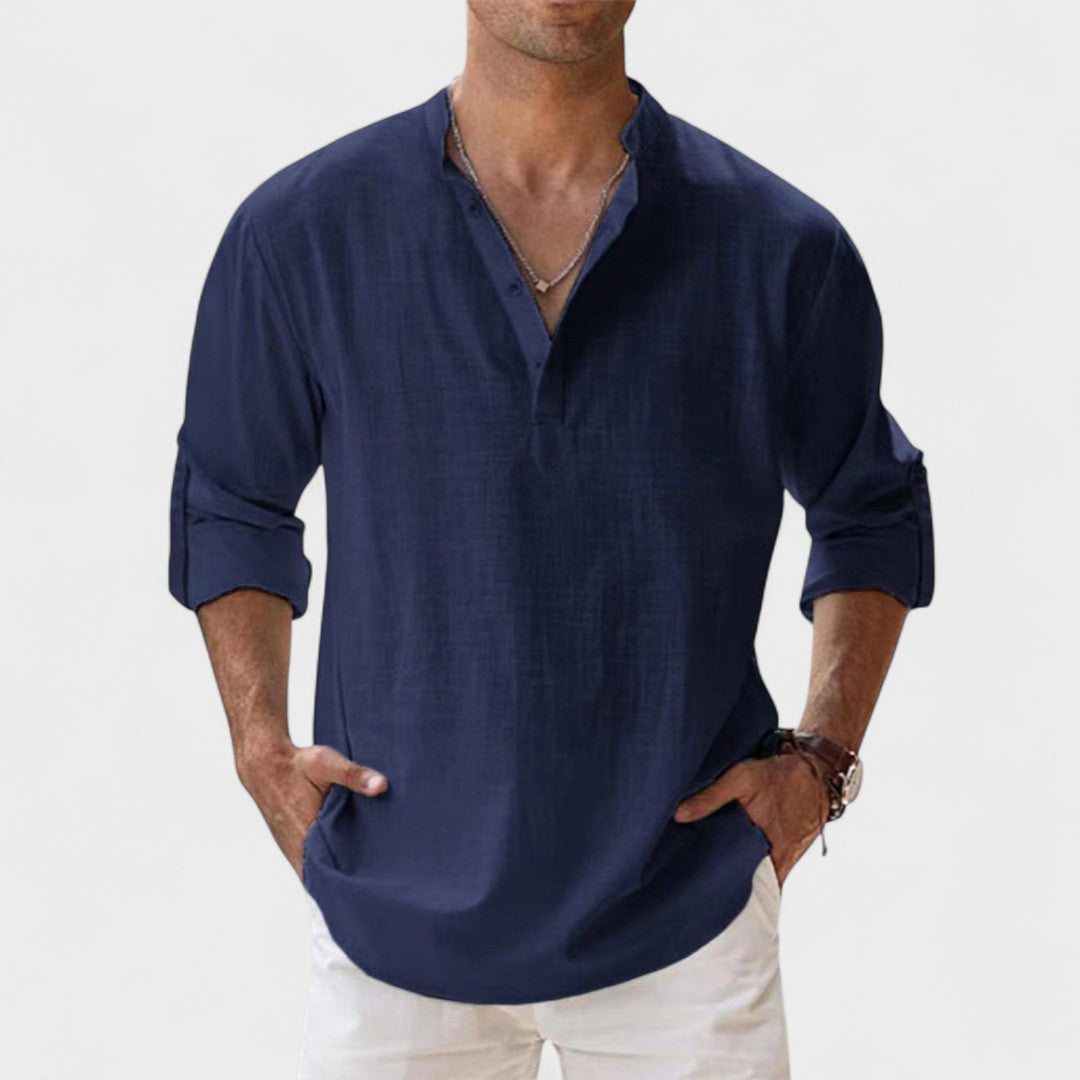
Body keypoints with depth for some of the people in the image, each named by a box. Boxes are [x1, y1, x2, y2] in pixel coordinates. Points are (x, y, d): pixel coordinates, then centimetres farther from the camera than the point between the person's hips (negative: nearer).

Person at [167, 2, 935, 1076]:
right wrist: (262, 749, -1)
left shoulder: (780, 248, -5)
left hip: (686, 918, 0)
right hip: (394, 911, 0)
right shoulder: (298, 233, -4)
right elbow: (230, 506, 9)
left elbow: (872, 512, 10)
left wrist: (821, 757, -1)